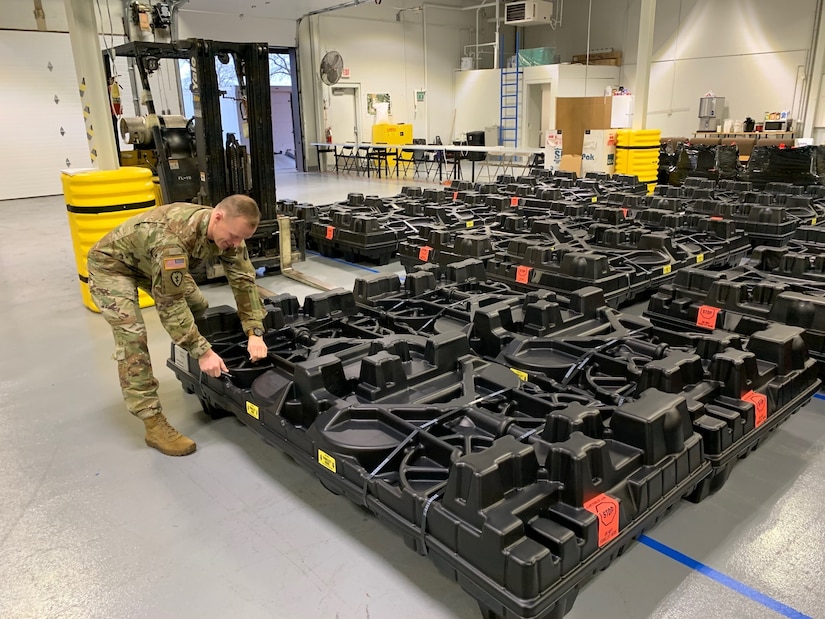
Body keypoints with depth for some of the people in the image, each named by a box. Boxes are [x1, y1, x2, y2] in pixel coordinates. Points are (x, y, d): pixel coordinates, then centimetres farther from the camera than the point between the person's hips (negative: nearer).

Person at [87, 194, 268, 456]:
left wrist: (255, 332, -24)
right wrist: (203, 351, -36)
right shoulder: (174, 236, -42)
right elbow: (170, 303, -37)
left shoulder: (228, 230, -20)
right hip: (111, 263, -8)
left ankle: (205, 381, 27)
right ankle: (153, 423, -16)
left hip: (152, 262, 8)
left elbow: (244, 280, -16)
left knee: (200, 309, 8)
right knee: (132, 335, -21)